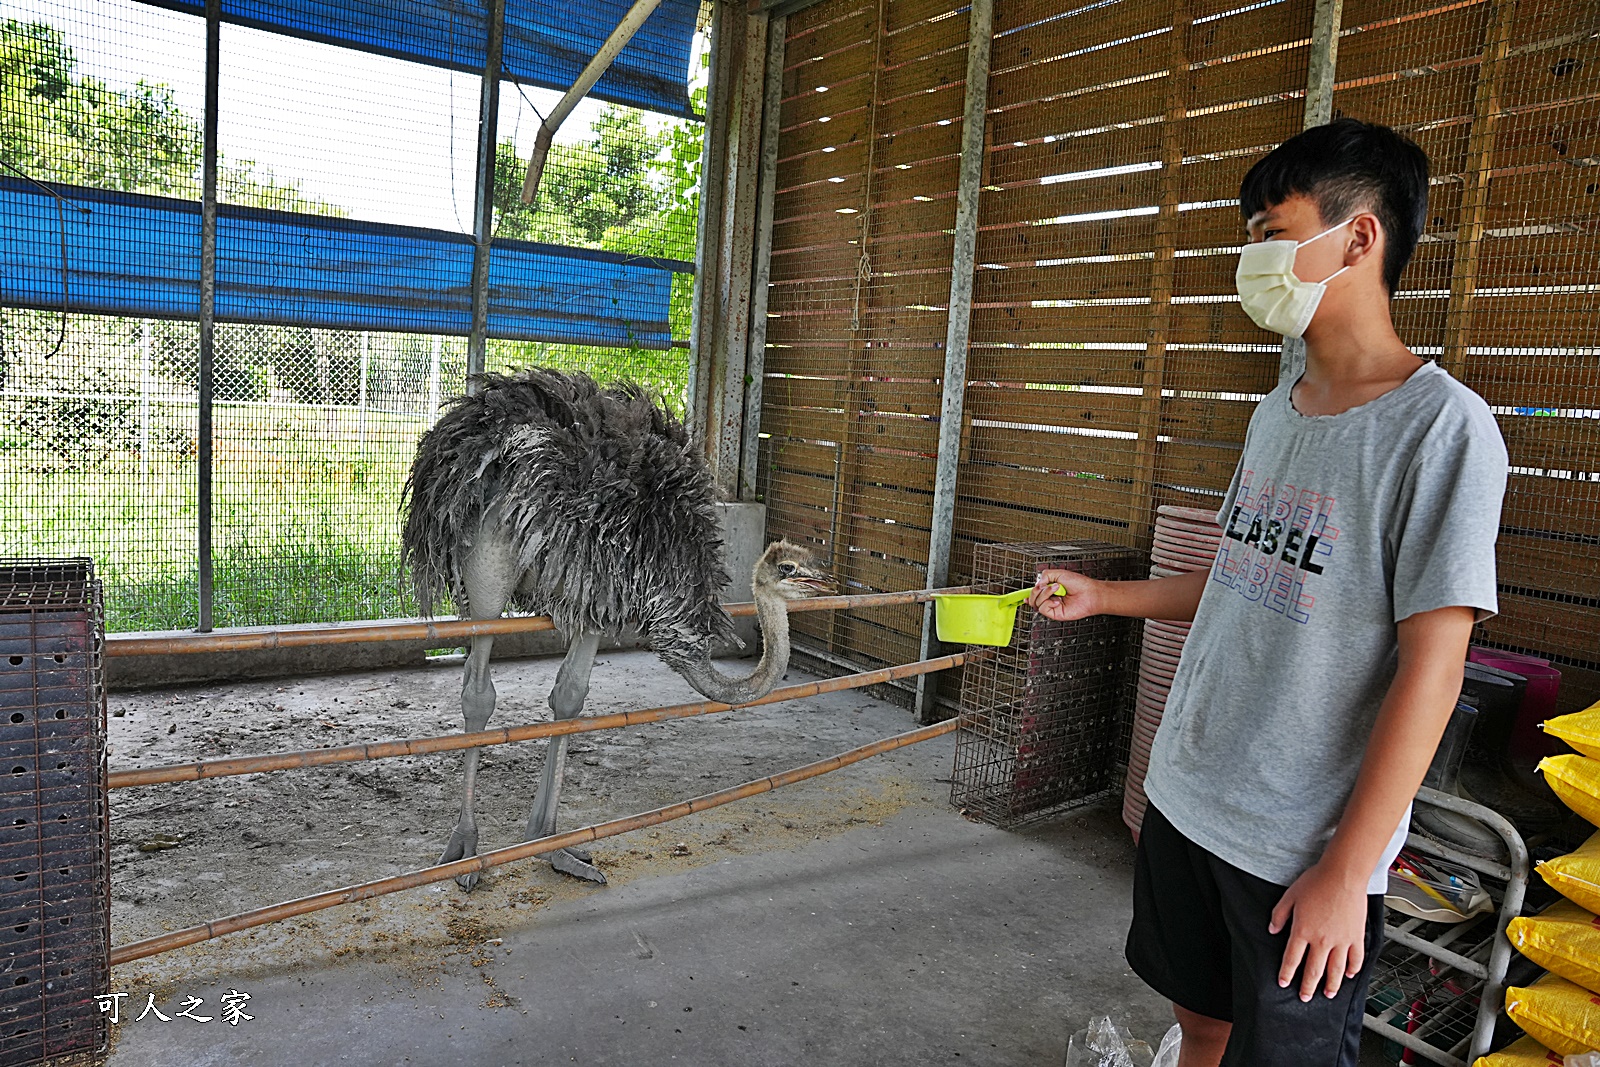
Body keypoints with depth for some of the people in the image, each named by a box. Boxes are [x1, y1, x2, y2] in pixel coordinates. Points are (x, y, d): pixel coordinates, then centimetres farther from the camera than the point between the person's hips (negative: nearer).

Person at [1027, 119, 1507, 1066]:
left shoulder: (1443, 426, -16)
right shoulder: (1277, 413, 7)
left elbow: (1431, 666, -18)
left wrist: (1348, 870, -18)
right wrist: (1100, 596, 17)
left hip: (1308, 845, -6)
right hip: (1187, 797, 7)